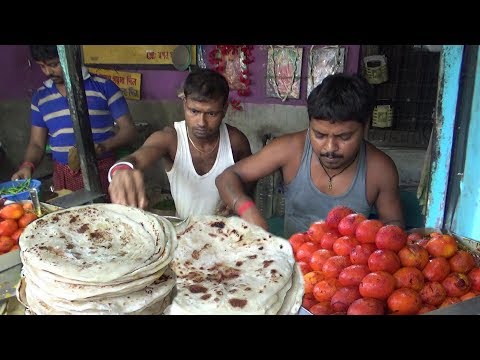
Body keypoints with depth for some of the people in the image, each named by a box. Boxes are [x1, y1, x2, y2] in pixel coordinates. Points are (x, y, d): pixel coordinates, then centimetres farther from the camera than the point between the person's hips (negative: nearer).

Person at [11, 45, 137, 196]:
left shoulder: (103, 86, -5)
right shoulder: (40, 97, 9)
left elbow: (128, 129, -5)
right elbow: (37, 144, 12)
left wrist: (102, 147, -22)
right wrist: (27, 165, -8)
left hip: (101, 172, -3)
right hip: (62, 176, 4)